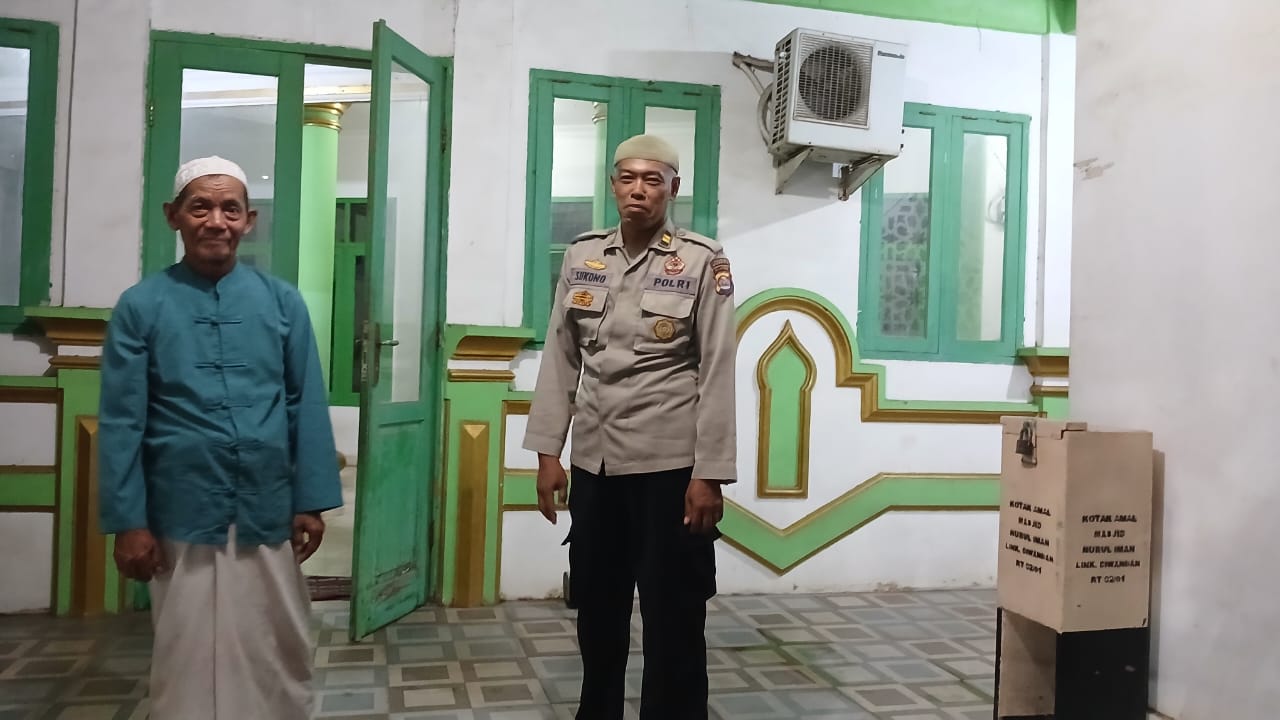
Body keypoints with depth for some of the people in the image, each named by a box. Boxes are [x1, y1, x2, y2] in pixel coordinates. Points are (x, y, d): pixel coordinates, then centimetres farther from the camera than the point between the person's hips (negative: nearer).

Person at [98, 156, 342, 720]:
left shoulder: (283, 301, -1)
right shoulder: (140, 306, -3)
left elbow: (307, 406, 0)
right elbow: (121, 421, -3)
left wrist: (310, 502, -1)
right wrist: (128, 522, -5)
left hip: (269, 512, 1)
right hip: (181, 516, -1)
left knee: (279, 651, 14)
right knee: (188, 655, 13)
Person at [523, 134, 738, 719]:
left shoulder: (703, 261, -4)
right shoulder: (582, 257, 7)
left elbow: (718, 372, -7)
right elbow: (560, 359, 8)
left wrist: (709, 474, -11)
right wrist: (548, 453, 4)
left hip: (670, 466, -4)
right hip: (593, 463, 4)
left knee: (673, 617, 5)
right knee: (596, 609, 16)